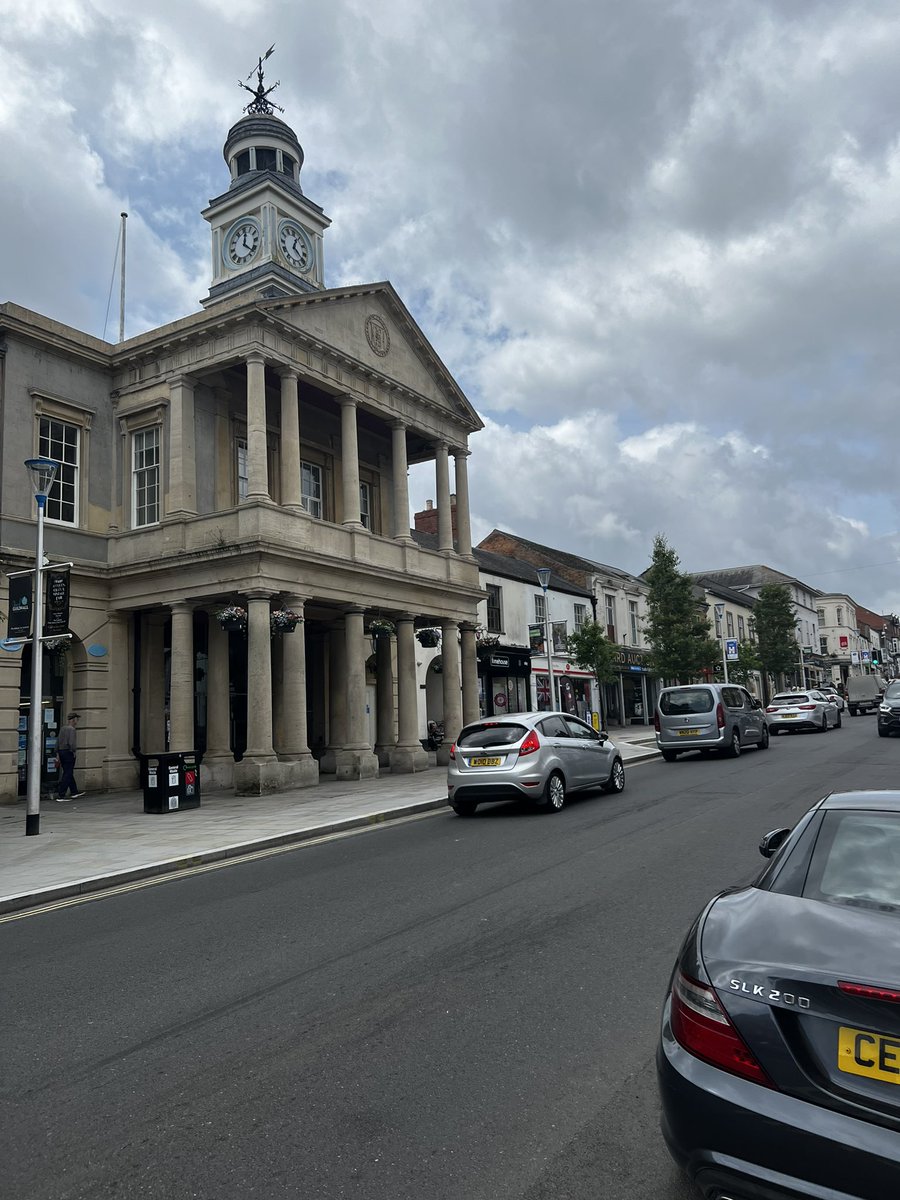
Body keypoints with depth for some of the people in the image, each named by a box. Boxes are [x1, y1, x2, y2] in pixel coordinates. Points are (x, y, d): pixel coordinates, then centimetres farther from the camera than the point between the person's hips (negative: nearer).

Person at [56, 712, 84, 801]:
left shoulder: (62, 728, 11)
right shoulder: (71, 729, -14)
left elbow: (58, 742, 13)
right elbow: (71, 743, -24)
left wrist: (57, 754, 16)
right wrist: (73, 752, -9)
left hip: (61, 752, 9)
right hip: (68, 752, -9)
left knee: (68, 773, 17)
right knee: (68, 775, -3)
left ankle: (74, 792, 28)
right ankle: (60, 796, -4)